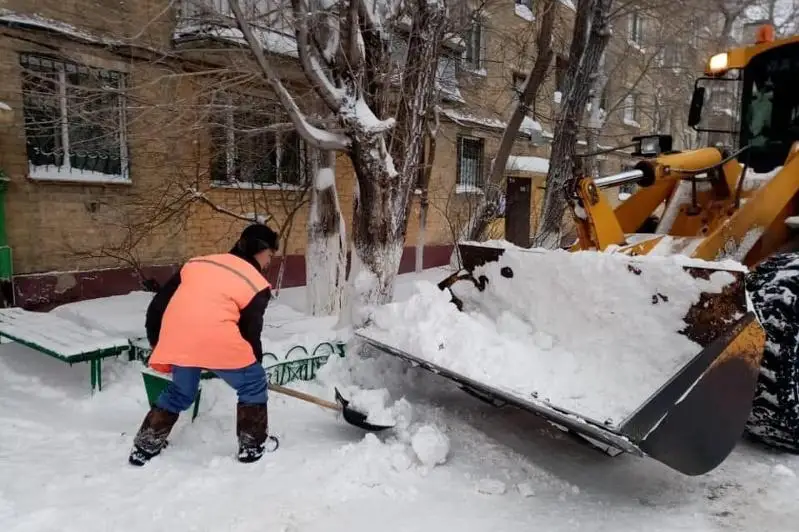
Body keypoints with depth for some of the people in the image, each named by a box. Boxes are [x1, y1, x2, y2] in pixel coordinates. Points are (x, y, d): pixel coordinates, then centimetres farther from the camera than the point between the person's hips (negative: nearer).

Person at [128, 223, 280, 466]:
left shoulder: (197, 263, 23)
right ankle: (253, 446, 21)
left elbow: (158, 303, 22)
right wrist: (255, 362, 25)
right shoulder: (256, 283, 8)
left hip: (176, 337, 6)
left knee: (181, 391, 30)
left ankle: (145, 447, 35)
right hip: (217, 340, -6)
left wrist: (156, 342, 32)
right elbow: (250, 331, 8)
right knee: (253, 385, 16)